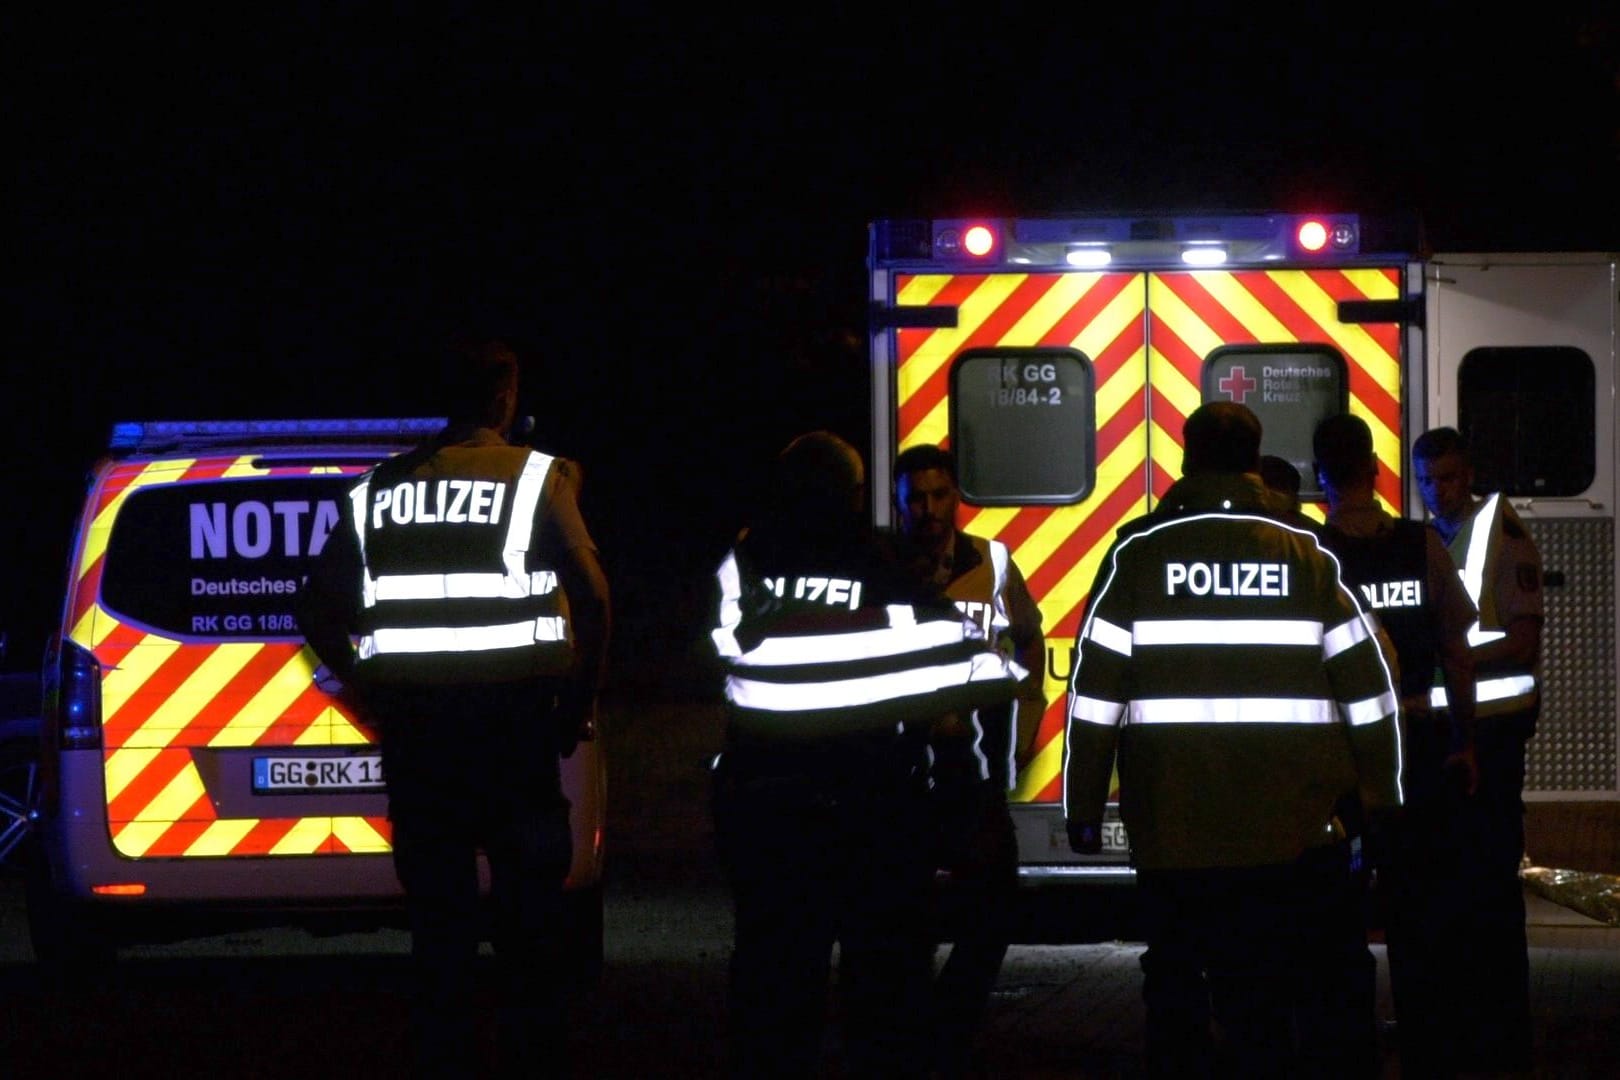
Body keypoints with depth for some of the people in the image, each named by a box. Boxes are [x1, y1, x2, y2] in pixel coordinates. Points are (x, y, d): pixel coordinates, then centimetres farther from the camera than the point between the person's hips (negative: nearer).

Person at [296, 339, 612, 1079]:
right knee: (529, 921, 3)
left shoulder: (382, 489, 8)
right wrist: (578, 704, 0)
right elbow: (590, 600, -12)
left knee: (437, 925, 9)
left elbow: (317, 608, 9)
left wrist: (374, 700, 14)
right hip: (513, 728, -3)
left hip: (415, 735, 3)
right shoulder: (534, 477, -4)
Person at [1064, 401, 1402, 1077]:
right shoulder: (1309, 558, 4)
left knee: (1175, 997, 9)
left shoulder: (1137, 554, 0)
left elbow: (1095, 693, -2)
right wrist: (1383, 804, 15)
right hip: (1294, 823, 0)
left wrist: (1082, 807, 5)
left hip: (1170, 824, 0)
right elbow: (1368, 689, 6)